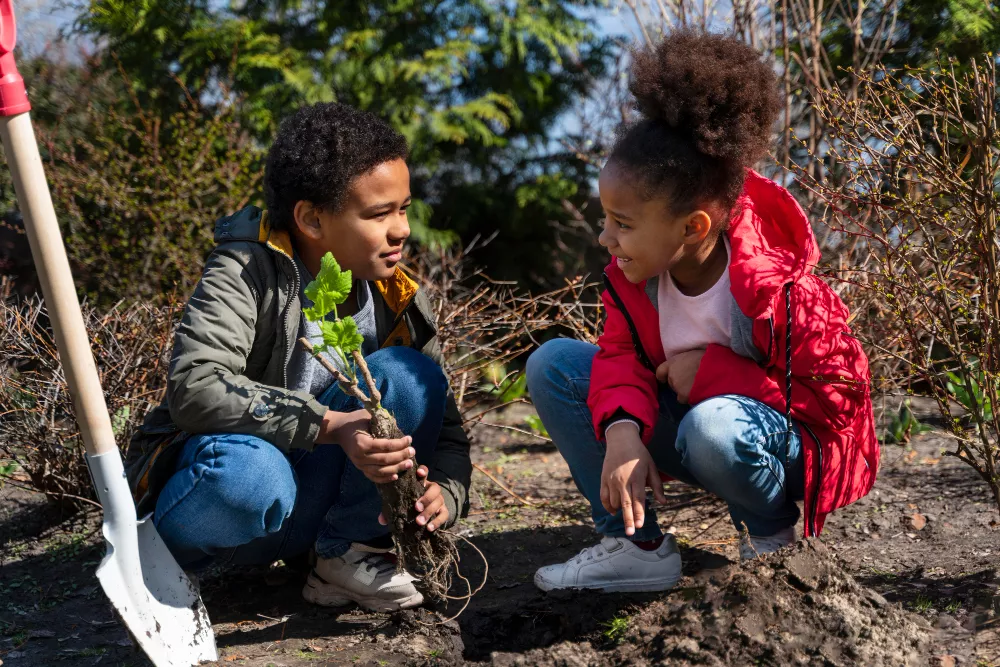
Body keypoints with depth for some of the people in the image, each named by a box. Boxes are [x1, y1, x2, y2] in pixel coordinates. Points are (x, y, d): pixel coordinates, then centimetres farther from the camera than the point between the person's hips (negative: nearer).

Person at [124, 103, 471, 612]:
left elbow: (443, 425, 1)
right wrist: (331, 426, -40)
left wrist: (444, 492, -23)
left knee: (408, 375, -16)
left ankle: (350, 552, -10)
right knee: (248, 474, -41)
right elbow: (194, 386, -33)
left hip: (312, 503, 5)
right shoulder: (245, 274, -17)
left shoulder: (396, 301, -1)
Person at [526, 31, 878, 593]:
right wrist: (622, 429, -29)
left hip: (791, 447, -7)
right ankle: (637, 545, -8)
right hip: (682, 416, 7)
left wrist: (714, 372, -26)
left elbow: (837, 397, -23)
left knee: (713, 426, -43)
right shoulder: (634, 272, -12)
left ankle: (771, 526, -6)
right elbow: (620, 353, -6)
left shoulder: (776, 290, -29)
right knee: (554, 364, -9)